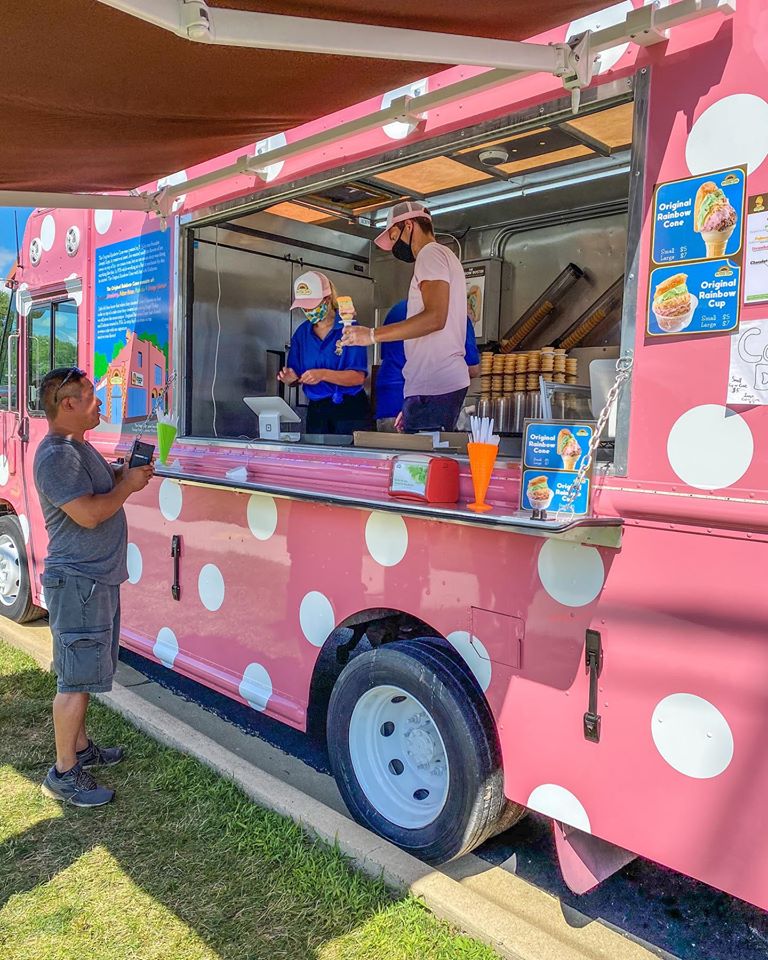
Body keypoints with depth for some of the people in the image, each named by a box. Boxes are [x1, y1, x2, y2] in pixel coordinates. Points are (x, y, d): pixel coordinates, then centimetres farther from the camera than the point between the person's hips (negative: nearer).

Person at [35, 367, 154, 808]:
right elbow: (88, 513, -26)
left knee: (85, 672, 20)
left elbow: (104, 483, 23)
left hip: (97, 578, 10)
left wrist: (127, 470, 4)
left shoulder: (79, 446, 14)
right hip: (78, 582, -10)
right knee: (77, 680, -2)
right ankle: (63, 774, 11)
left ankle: (81, 747, 35)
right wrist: (129, 484, -14)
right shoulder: (56, 456, -20)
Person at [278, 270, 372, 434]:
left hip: (350, 410, -4)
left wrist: (323, 374, -27)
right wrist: (291, 379, -14)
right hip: (316, 412, 4)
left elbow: (358, 377, -15)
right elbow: (297, 377, 9)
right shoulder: (301, 333, 9)